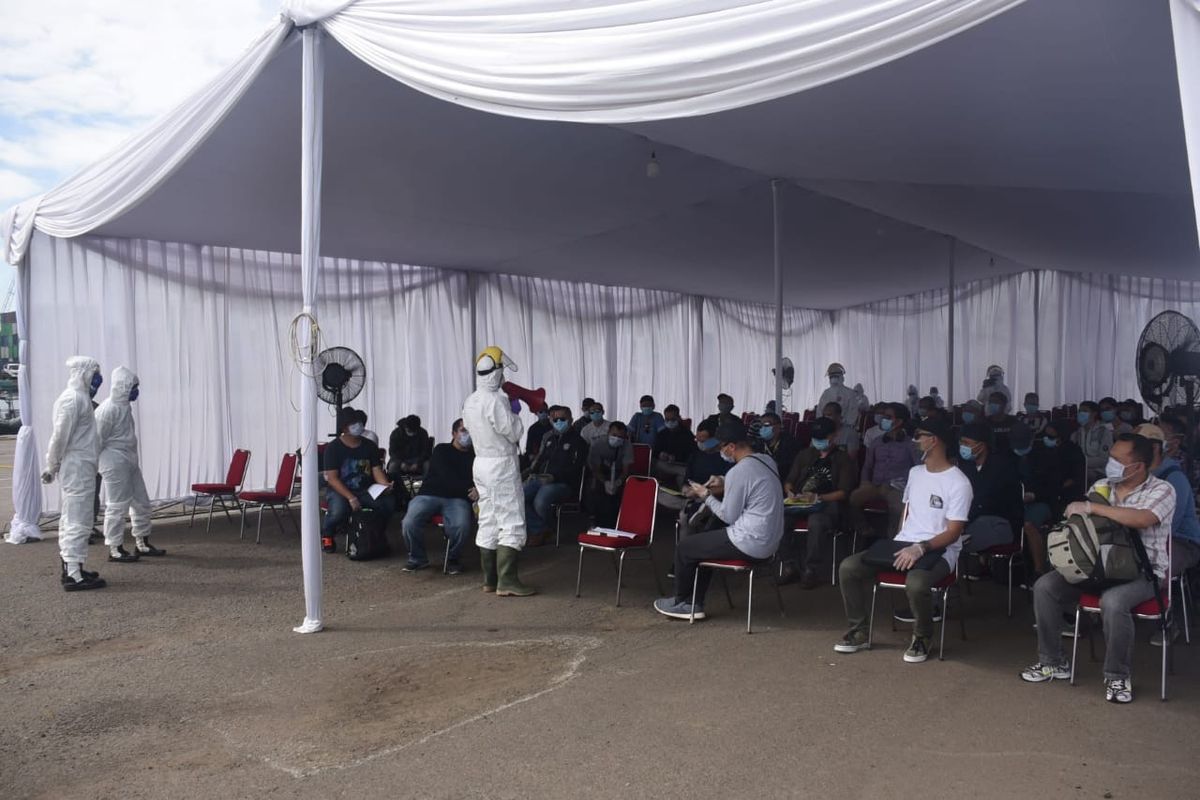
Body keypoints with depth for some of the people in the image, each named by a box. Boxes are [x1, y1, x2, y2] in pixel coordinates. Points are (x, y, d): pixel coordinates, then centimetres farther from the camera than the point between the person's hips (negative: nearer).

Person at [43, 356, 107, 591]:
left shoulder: (80, 397, 15)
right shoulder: (73, 398, -15)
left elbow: (68, 436, 16)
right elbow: (60, 435, -17)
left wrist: (52, 466, 16)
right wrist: (52, 466, -8)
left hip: (79, 468, 10)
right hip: (78, 468, -10)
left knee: (71, 520, 16)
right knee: (78, 521, -8)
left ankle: (71, 568, 25)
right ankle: (74, 575, -6)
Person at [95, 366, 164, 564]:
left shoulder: (125, 406, 10)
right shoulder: (107, 409, -17)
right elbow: (97, 439, -13)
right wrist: (98, 464, -6)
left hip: (130, 461, 9)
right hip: (115, 462, -9)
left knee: (142, 503, 13)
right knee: (118, 506, -2)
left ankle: (142, 544, 24)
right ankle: (115, 549, 8)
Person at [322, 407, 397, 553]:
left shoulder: (370, 446, 6)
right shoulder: (333, 448, -8)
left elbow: (377, 470, 3)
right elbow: (332, 478, -13)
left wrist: (385, 485, -20)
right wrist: (351, 498, -24)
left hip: (365, 490, 4)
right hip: (340, 491, -3)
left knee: (389, 502, -23)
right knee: (338, 511, -36)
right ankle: (326, 533, 1)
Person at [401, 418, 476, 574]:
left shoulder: (474, 456, 17)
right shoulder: (441, 451, 8)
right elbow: (448, 479, -6)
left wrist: (478, 490, -19)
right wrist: (469, 489, -14)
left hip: (457, 499, 1)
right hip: (429, 495, -1)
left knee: (462, 526, -34)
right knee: (409, 523, -29)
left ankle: (453, 558, -2)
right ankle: (418, 558, 1)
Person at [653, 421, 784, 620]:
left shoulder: (738, 472, -21)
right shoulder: (766, 461, 6)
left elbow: (729, 516, -13)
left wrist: (706, 496, 0)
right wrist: (724, 488, 15)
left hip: (750, 544, -9)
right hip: (769, 541, 9)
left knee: (684, 549, 7)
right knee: (703, 544, 26)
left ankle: (680, 601, 26)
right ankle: (694, 603, 26)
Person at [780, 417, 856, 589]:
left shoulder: (843, 460, 11)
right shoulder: (805, 455, 25)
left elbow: (844, 492, 0)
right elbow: (789, 481, 23)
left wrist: (818, 497, -15)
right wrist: (790, 492, -1)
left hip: (827, 504, -4)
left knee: (816, 522, -39)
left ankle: (811, 571, -24)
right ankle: (789, 566, -18)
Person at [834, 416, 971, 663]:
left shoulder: (958, 483, -10)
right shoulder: (915, 472, 15)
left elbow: (953, 533, -15)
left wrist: (920, 548, -26)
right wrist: (899, 544, 6)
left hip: (939, 550, -7)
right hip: (904, 543, 7)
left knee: (916, 584, -40)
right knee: (848, 567, -13)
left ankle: (922, 638, -9)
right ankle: (859, 632, 1)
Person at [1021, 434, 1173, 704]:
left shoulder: (1161, 490, -8)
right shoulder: (1101, 487, 8)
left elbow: (1142, 519, -29)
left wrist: (1091, 507, -25)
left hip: (1143, 571, -5)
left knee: (1113, 601, -36)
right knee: (1045, 586, -12)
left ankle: (1117, 676, -12)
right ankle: (1053, 661, 3)